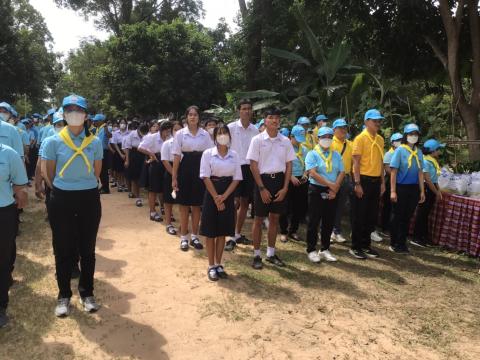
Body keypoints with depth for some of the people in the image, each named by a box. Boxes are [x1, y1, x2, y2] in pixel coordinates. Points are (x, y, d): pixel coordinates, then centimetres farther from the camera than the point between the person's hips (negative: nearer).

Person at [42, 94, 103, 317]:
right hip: (61, 200, -1)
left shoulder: (95, 142, -1)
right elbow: (48, 174, 4)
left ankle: (87, 293, 27)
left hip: (89, 199, 1)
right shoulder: (54, 142, -5)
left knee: (87, 249, 10)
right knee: (63, 249, 8)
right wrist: (62, 190, 10)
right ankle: (64, 295, 25)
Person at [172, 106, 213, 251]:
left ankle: (194, 237, 21)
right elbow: (177, 156, -2)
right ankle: (183, 237, 16)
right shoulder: (180, 133, -1)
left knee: (197, 205, 9)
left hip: (200, 169, 2)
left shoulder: (205, 134, 3)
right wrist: (174, 177, -5)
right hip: (185, 169, -1)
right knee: (184, 205, 5)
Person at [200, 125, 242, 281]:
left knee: (222, 232, 9)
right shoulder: (208, 153, -5)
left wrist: (223, 197, -11)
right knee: (210, 232, 3)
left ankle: (218, 264, 21)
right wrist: (216, 198, -13)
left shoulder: (234, 155, 3)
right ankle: (211, 266, 14)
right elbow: (206, 177, -9)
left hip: (228, 195, 3)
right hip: (212, 193, -3)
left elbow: (236, 178, 0)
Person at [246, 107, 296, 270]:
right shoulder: (257, 140, -6)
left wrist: (285, 188, -3)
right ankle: (257, 255, 16)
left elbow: (289, 165, 6)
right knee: (259, 219, 5)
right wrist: (262, 188, -12)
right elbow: (253, 166, -7)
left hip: (279, 180, 4)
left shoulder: (285, 141, 4)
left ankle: (271, 253, 25)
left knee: (274, 218, 12)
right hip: (263, 180, -3)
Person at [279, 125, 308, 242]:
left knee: (300, 207, 9)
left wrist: (305, 174, -4)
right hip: (288, 180, -5)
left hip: (301, 180, 5)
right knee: (286, 207, 0)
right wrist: (291, 177, -19)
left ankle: (293, 230, 26)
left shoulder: (304, 149, 8)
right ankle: (283, 232, 16)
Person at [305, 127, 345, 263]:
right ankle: (311, 250, 12)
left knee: (329, 222, 9)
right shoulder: (312, 154, -4)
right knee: (314, 221, 1)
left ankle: (325, 249, 21)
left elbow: (342, 172, 4)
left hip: (332, 192, 5)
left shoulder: (336, 155, 11)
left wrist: (335, 188, -11)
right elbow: (312, 173, -15)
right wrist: (330, 184, -15)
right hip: (316, 190, -4)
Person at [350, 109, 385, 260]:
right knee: (359, 215, 1)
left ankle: (366, 245, 24)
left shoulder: (380, 139, 11)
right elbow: (356, 162, -12)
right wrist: (357, 183, -17)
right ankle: (355, 247, 12)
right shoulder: (360, 138, -9)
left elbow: (380, 161, 16)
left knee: (372, 215, 12)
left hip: (375, 181, 7)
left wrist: (382, 182, 13)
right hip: (363, 180, -7)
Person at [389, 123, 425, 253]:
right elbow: (393, 171, -9)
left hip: (414, 189, 5)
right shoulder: (400, 150, -6)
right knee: (397, 217, 4)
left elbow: (420, 173, 12)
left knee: (407, 217, 11)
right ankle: (394, 243, 15)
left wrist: (422, 191, 10)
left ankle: (402, 243, 22)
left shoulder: (419, 152, 8)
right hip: (401, 188, -5)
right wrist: (393, 191, -13)